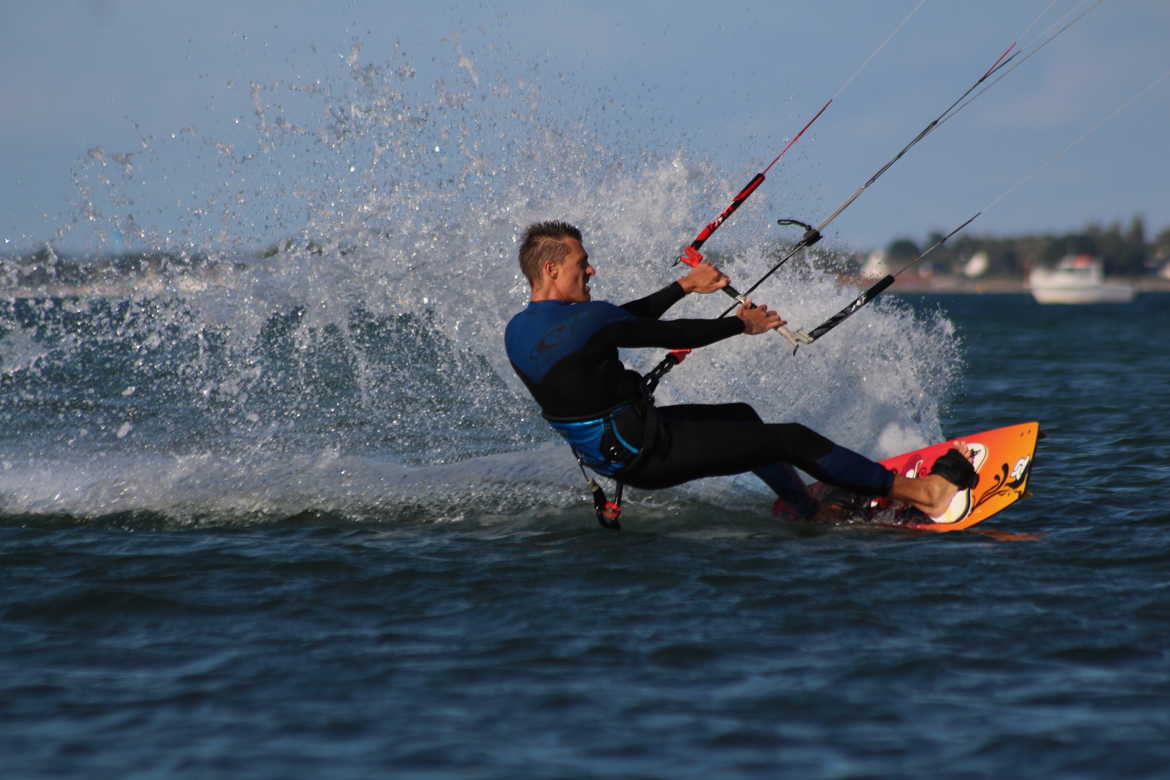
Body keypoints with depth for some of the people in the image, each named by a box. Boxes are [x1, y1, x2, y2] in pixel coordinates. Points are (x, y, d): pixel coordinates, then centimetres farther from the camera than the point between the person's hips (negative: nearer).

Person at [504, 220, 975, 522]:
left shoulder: (517, 332, 2)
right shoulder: (585, 320, -26)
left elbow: (624, 320, 14)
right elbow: (670, 335, -16)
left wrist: (685, 286, 20)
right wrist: (743, 325, 0)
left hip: (602, 455, 10)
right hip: (646, 455, -10)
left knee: (740, 417, 27)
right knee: (791, 439, -3)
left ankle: (806, 507, 41)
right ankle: (915, 493, 7)